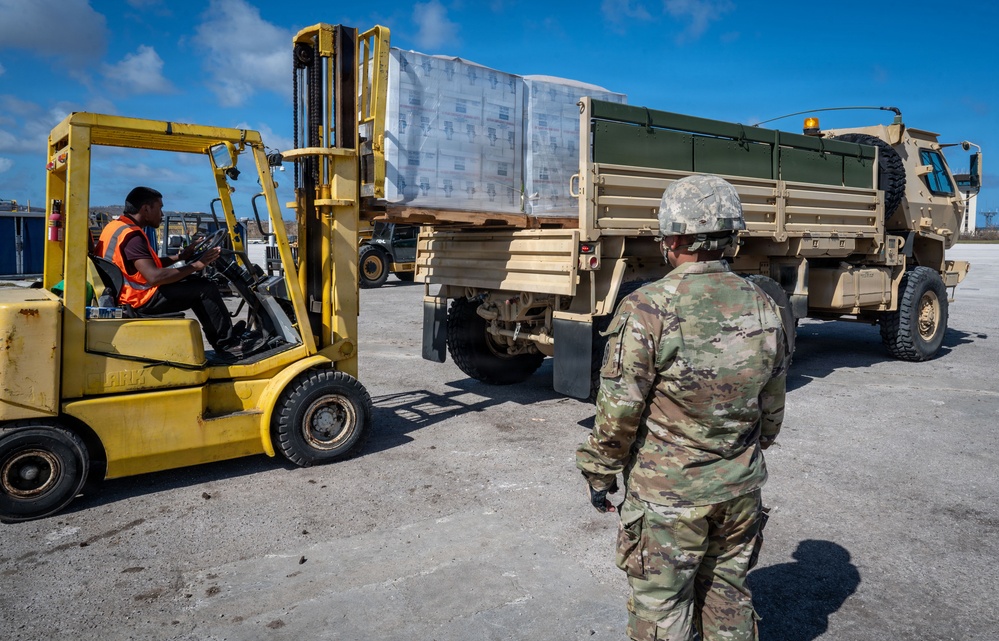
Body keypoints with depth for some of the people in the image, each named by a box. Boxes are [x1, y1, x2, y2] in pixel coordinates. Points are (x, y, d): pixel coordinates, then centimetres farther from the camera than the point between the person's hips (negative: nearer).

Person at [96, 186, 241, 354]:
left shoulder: (116, 226, 11)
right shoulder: (131, 236, -21)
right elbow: (154, 276, -31)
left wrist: (180, 257, 11)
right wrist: (196, 266, -24)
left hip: (127, 294, 11)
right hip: (141, 298, -11)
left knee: (193, 286, 20)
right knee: (205, 288, -11)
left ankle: (218, 339, 19)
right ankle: (227, 342, 0)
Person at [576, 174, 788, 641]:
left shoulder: (649, 309, -20)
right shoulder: (762, 307, -1)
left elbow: (618, 410, -17)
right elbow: (773, 405, 10)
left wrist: (599, 474, -3)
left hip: (668, 496, -5)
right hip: (741, 490, 6)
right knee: (728, 598, 22)